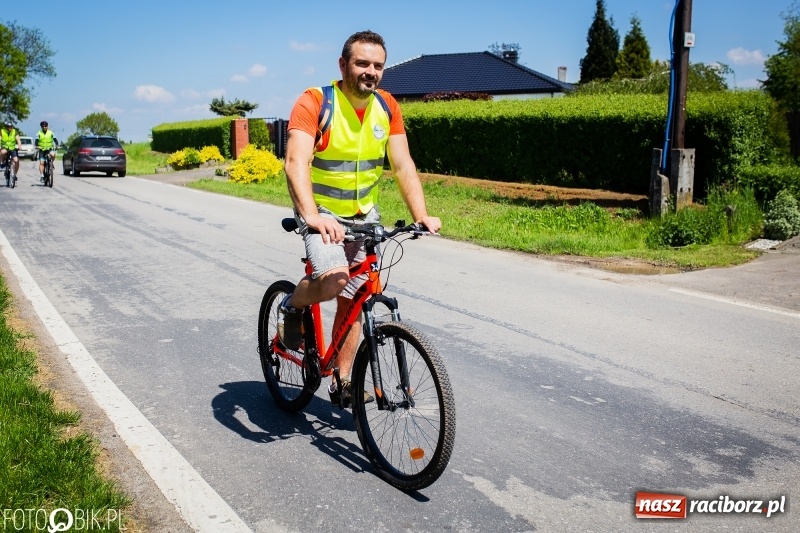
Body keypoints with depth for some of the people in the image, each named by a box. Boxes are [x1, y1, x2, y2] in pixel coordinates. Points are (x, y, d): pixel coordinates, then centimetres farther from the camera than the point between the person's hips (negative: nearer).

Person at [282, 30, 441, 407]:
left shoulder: (387, 107, -4)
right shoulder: (314, 102, -19)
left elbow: (402, 165, -7)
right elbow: (296, 161, -32)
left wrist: (421, 215, -20)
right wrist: (312, 216, -47)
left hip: (363, 214, 5)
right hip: (321, 212, -5)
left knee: (353, 299, 9)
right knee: (333, 280, -30)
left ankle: (342, 383, 24)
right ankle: (293, 306, 5)